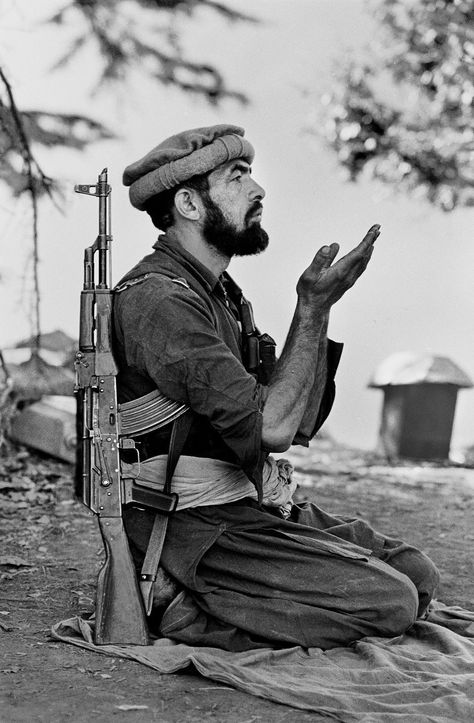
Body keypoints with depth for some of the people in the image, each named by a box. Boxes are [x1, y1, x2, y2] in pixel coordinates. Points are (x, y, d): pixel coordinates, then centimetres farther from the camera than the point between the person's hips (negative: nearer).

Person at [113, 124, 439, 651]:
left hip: (248, 506, 10)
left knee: (416, 572, 5)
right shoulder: (159, 297, -17)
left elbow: (299, 425, 11)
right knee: (389, 603, -17)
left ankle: (213, 604, 5)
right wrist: (312, 310, -14)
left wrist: (319, 306, 1)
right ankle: (195, 616, -9)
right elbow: (271, 428, -23)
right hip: (197, 524, -10)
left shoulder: (216, 291, 16)